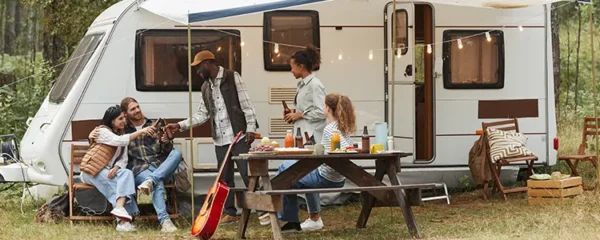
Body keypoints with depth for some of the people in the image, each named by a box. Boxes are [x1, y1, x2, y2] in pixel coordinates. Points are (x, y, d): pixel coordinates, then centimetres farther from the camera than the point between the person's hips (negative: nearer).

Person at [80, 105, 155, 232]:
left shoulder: (121, 135, 16)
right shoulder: (102, 131, -5)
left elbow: (123, 159, 4)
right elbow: (119, 141, -24)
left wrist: (116, 168, -19)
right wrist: (141, 131, -29)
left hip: (109, 171, 6)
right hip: (92, 172, -6)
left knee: (127, 173, -26)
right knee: (123, 184, -27)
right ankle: (123, 220, -39)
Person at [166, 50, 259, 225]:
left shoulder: (232, 77, -4)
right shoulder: (205, 88, 14)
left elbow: (245, 103, -7)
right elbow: (202, 115, 13)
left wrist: (251, 127, -14)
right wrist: (180, 125, 5)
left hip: (238, 136, -6)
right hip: (220, 139, 6)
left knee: (248, 175, -8)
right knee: (225, 178, 9)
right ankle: (230, 213, 16)